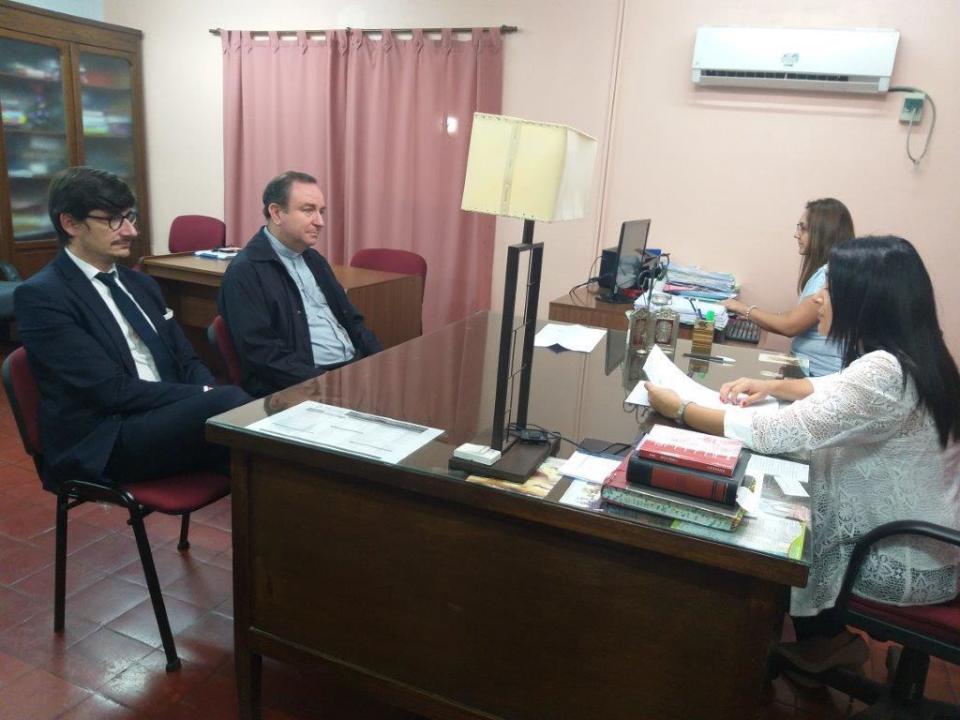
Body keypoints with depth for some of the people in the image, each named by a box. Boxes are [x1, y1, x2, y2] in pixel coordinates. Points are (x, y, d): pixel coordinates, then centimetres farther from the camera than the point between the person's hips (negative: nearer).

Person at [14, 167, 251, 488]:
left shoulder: (140, 283, 18)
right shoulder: (41, 295, -5)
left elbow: (187, 361, 14)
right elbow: (112, 390, -14)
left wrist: (209, 394, -9)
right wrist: (206, 398, -17)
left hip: (167, 418, 7)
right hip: (103, 441, -6)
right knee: (231, 401, -30)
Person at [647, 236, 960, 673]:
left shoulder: (883, 372, -32)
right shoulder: (909, 356, -2)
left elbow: (773, 435, -32)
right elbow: (840, 392, 17)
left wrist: (678, 409, -21)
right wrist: (774, 386, 1)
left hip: (910, 560, -8)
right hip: (909, 531, 8)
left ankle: (823, 639, 33)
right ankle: (824, 635, 30)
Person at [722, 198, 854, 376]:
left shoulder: (830, 274, -17)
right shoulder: (823, 270, 14)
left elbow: (791, 326, -17)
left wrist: (746, 309, -5)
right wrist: (752, 317, 6)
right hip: (806, 366, 8)